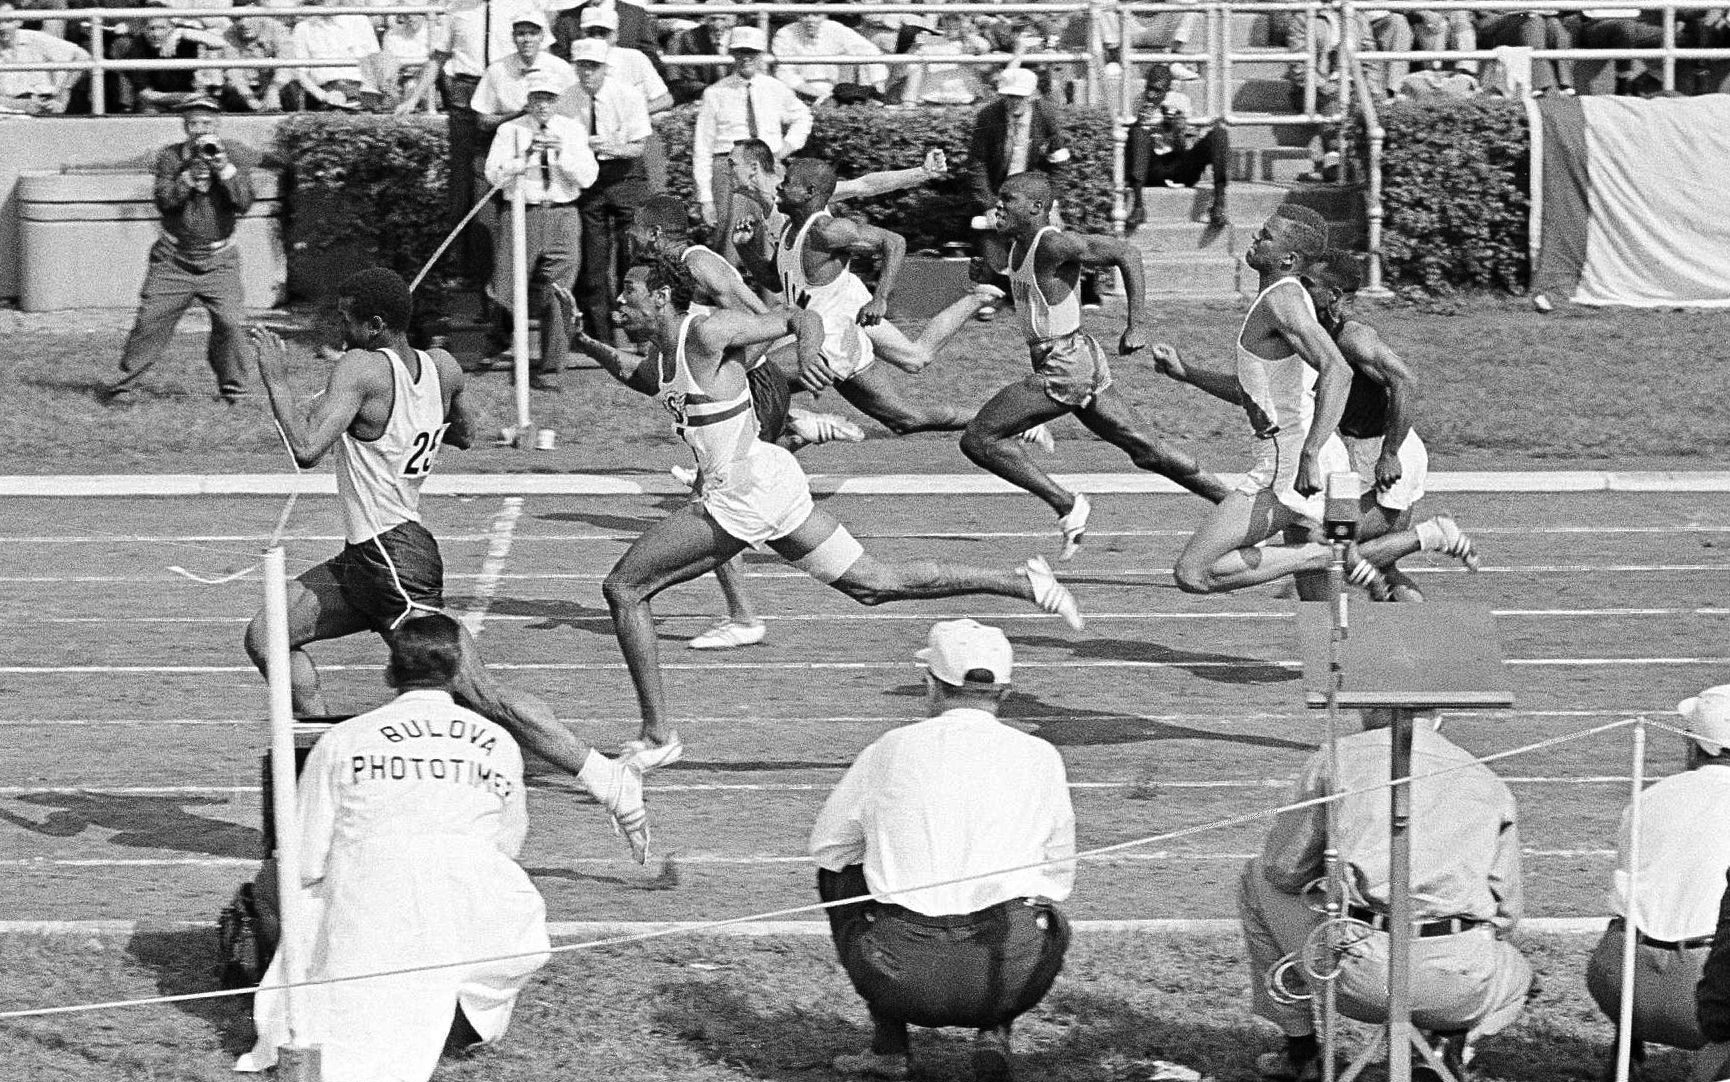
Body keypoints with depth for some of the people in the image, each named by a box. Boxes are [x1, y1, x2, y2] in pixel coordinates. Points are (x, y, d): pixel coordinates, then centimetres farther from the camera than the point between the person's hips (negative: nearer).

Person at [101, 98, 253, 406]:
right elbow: (164, 201, -11)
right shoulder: (170, 157, 1)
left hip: (219, 259, 0)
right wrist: (189, 175, -21)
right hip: (174, 257, 0)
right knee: (150, 320, -3)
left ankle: (232, 387, 5)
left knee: (229, 323, -12)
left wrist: (222, 165, -20)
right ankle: (123, 383, 6)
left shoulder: (236, 156, 1)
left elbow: (243, 202, -11)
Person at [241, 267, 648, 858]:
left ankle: (613, 784, -11)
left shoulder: (361, 369, -18)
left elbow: (306, 449, -27)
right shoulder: (442, 368, 5)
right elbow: (465, 433, 25)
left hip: (394, 562, -10)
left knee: (477, 691, -11)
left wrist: (277, 380, -14)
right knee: (265, 635, 10)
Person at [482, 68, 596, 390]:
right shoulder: (510, 131, 4)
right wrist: (526, 156, -22)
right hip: (522, 215, -1)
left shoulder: (573, 131, 9)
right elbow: (494, 174, -9)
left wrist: (563, 154, -14)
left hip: (563, 216, 1)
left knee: (556, 297, -4)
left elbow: (587, 178, 1)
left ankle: (551, 370, 5)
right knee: (508, 293, -4)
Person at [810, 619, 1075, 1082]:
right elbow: (1057, 880, 20)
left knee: (840, 871, 29)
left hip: (901, 979, -1)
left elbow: (826, 845, 22)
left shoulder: (892, 748, 8)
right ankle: (994, 1032, 9)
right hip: (1011, 981, 1)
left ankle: (889, 1045, 21)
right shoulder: (1040, 758, 9)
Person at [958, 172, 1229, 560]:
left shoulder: (1054, 245, -17)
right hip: (1080, 365, 10)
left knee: (977, 440, -9)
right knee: (1147, 450, 12)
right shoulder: (1015, 245, 10)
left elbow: (1125, 253, -17)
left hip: (1066, 367, -10)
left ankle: (1066, 505, -7)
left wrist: (1136, 325, -18)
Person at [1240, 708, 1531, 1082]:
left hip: (1359, 973, -2)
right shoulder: (1489, 784, 18)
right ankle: (1451, 1042, 8)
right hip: (1462, 986, 2)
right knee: (1515, 974, 41)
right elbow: (1506, 913, 20)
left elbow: (1284, 867, 14)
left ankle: (1302, 1048, 27)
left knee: (1258, 880, 27)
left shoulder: (1337, 758, 11)